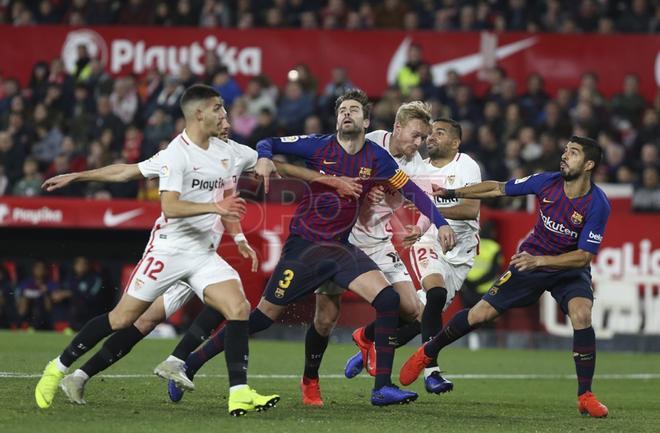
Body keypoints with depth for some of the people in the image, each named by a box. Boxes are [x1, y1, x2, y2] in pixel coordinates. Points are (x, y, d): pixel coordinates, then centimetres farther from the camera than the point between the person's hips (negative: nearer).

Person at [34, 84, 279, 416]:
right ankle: (59, 368, 17)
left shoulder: (223, 151, 8)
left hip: (204, 253, 6)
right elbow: (169, 206, -25)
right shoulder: (176, 154, -15)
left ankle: (239, 394, -16)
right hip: (169, 249, -6)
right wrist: (215, 207, -34)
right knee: (122, 318, 0)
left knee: (239, 307, -15)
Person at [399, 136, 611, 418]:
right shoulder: (547, 182, -16)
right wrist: (452, 193, 0)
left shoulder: (598, 204, -25)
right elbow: (498, 189, -1)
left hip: (570, 268, -2)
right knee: (480, 314, -1)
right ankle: (427, 353, 24)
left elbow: (583, 256, -25)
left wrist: (539, 260, -35)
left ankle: (585, 396, -18)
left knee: (581, 314, -30)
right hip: (530, 261, 2)